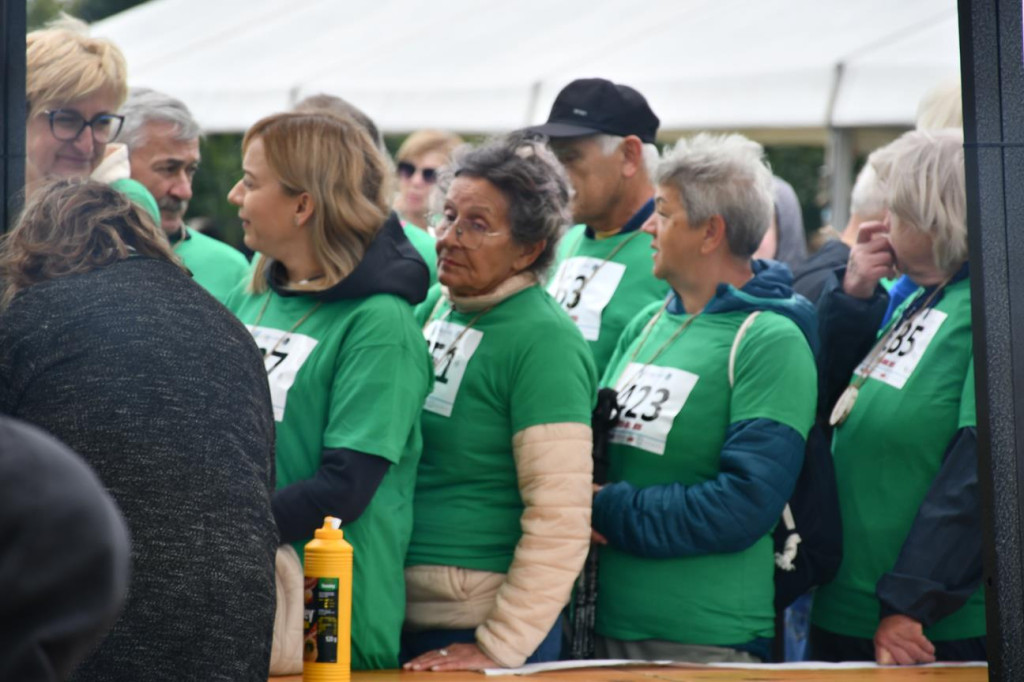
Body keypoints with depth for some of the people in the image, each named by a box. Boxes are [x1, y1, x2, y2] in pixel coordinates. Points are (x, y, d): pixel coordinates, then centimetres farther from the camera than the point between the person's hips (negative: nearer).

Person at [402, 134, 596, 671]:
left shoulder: (542, 340, -15)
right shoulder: (434, 307, 7)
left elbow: (561, 521, -19)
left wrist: (500, 647, -19)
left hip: (477, 624, -7)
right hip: (400, 616, 7)